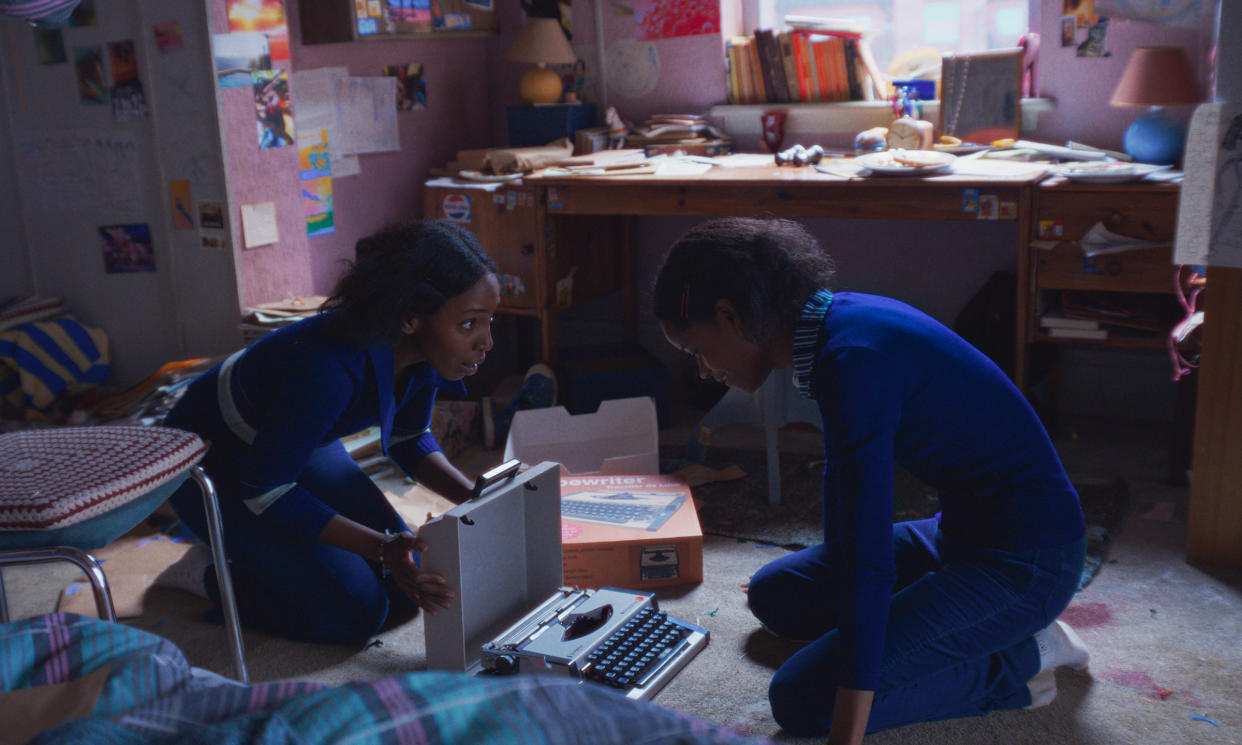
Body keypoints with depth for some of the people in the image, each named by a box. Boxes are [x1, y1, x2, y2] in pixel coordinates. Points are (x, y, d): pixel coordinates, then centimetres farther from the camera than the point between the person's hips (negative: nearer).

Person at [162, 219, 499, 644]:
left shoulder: (424, 352, -18)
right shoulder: (331, 366, -41)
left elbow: (408, 439, 2)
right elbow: (265, 490, -29)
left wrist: (473, 498, -15)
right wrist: (382, 547, -36)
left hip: (300, 445, 7)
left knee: (406, 590, 1)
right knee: (353, 611, -16)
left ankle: (248, 551, 20)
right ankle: (209, 574, 6)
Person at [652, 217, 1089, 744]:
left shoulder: (854, 360, -28)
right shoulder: (836, 320, 2)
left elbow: (869, 563, -33)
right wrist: (827, 573, 36)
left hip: (1024, 561, -10)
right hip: (965, 529, 10)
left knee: (803, 701, -15)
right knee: (773, 594, 15)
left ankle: (1017, 662, -2)